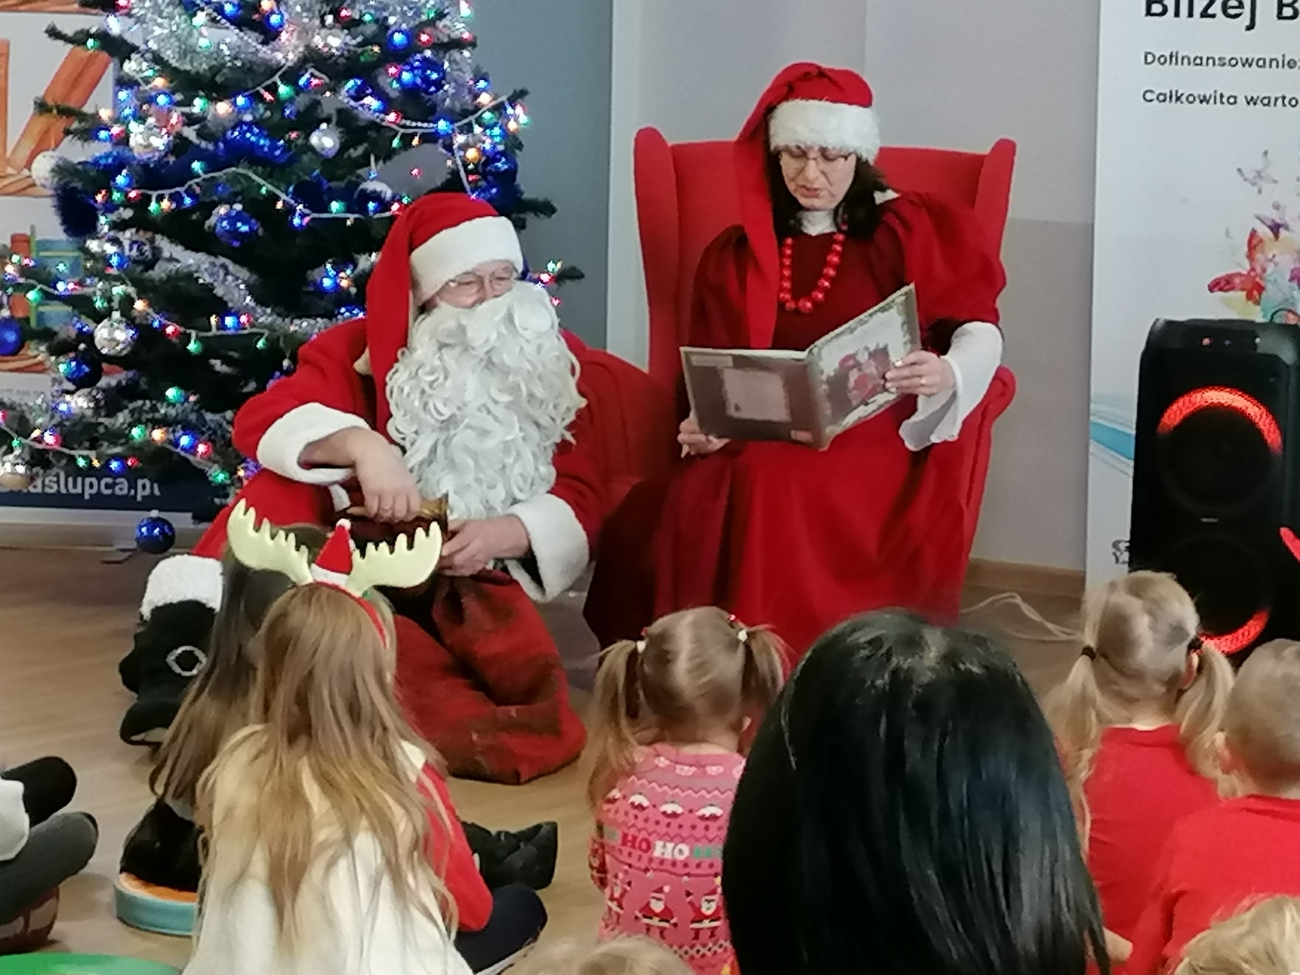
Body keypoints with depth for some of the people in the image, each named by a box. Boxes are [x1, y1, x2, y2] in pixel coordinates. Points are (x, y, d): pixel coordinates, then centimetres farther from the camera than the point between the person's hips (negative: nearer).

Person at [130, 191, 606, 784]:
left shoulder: (558, 363, 8)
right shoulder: (365, 350, 4)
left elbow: (582, 496, 2)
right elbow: (260, 419, -12)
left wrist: (503, 534, -20)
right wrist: (362, 445, -31)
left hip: (479, 582, -1)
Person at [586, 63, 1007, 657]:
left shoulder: (910, 232, 7)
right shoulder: (735, 256, 17)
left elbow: (980, 329, 3)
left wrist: (946, 375, -20)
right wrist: (706, 427, -8)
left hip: (878, 439, -3)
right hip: (763, 445, 3)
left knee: (779, 502, -35)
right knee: (695, 513, -30)